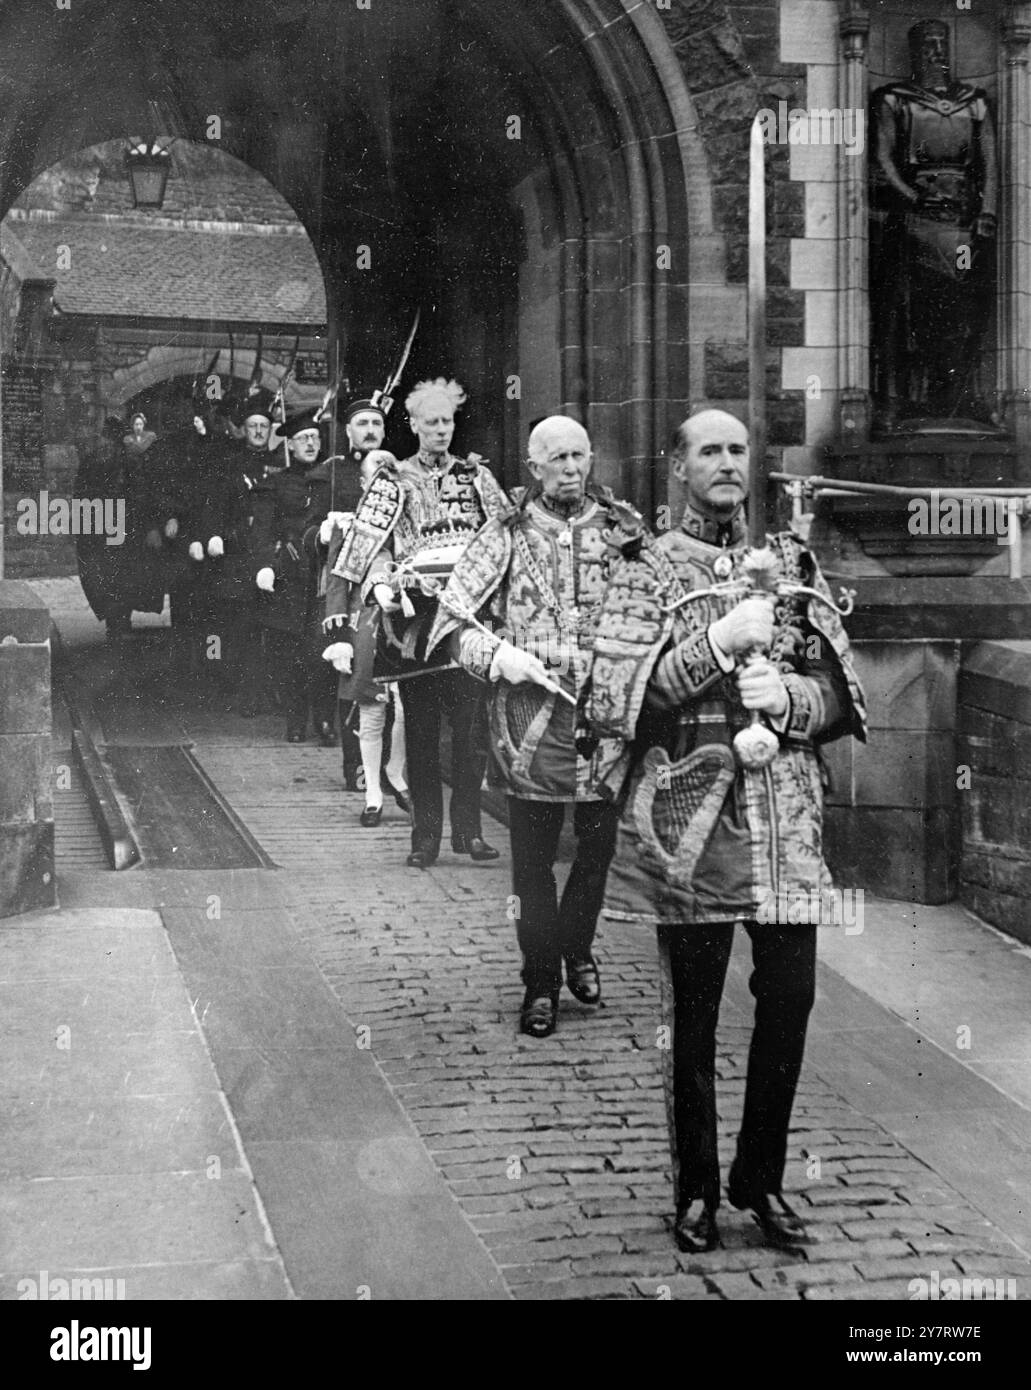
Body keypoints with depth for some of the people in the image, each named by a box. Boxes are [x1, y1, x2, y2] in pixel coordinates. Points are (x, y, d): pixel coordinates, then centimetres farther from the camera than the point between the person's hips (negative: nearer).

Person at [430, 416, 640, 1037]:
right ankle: (542, 980, 17)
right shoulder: (508, 535, 3)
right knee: (533, 858, 4)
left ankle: (577, 949, 34)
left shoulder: (625, 528, 6)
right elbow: (453, 616, 3)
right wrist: (499, 654, -13)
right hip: (531, 715, -1)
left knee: (599, 847, 10)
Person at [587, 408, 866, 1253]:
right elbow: (609, 705, -10)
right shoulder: (647, 573, 0)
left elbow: (841, 697, 12)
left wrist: (787, 695, -10)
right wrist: (715, 645, -17)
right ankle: (697, 1189, 22)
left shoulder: (792, 563, 11)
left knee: (790, 1001, 5)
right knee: (692, 1015, 6)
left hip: (787, 821, 3)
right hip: (690, 820, -3)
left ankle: (762, 1177, 24)